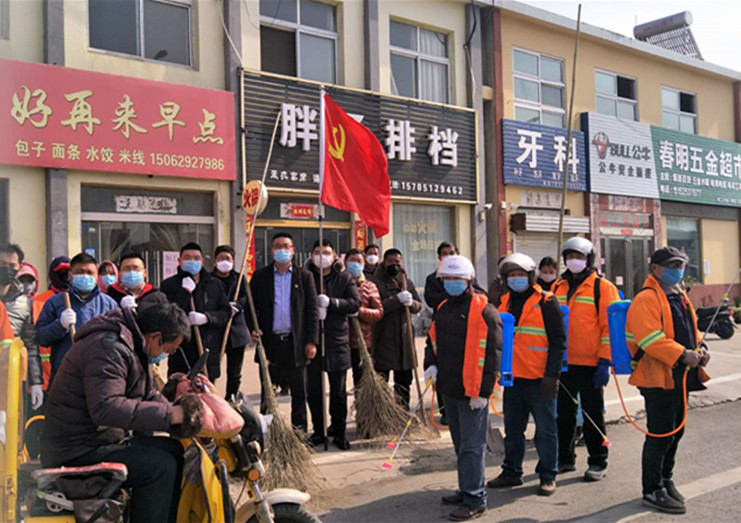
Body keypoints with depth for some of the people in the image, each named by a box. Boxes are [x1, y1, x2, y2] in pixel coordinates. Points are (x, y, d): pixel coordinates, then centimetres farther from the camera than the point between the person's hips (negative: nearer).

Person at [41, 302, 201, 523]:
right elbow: (105, 407, -32)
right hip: (77, 450, -10)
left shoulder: (131, 346, 12)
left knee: (173, 450, 6)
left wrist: (178, 414, -1)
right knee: (160, 466, -20)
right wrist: (168, 414, -29)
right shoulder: (109, 348, -22)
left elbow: (149, 395, 17)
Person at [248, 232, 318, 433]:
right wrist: (253, 328, -8)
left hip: (295, 343, 0)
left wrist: (312, 341, -4)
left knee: (299, 393, 6)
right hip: (269, 342, 1)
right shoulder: (260, 276, 7)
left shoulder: (304, 276, 5)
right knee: (267, 394, 8)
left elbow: (312, 310, 2)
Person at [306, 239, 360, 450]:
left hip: (336, 340, 0)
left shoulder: (344, 278, 5)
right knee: (314, 390, 6)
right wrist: (313, 307, -17)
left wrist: (331, 302, -16)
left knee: (338, 391, 6)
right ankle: (318, 431, 20)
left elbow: (355, 303, -5)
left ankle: (339, 432, 18)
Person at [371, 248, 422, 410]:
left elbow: (419, 305, 11)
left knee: (404, 380, 13)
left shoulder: (408, 282, 14)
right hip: (383, 338, -5)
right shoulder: (377, 283, -4)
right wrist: (398, 299, -23)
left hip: (404, 338, 5)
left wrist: (411, 303, -12)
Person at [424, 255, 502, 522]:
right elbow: (433, 341, 24)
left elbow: (491, 352, -15)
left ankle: (475, 498, 5)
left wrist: (483, 391, -18)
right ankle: (466, 489, 30)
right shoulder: (443, 309, 13)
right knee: (460, 443, 18)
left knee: (472, 445, -4)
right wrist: (431, 364, 4)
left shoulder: (483, 310, -12)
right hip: (449, 389, 8)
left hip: (472, 391, -8)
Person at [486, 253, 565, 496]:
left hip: (539, 378, -6)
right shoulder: (504, 302, 11)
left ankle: (548, 475, 16)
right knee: (512, 429, 14)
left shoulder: (546, 302, -6)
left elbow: (558, 341, -9)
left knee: (545, 429, 5)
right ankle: (511, 472, 25)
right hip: (513, 377, 6)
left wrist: (552, 375, -14)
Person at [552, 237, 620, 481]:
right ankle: (564, 458, 26)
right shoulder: (558, 287, 12)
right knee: (564, 413, 13)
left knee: (593, 414, 4)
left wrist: (604, 361, -15)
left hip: (590, 364, -5)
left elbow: (610, 327, -9)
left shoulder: (603, 287, -4)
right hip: (562, 363, 5)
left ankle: (598, 462, 16)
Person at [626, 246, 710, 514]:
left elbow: (691, 328, 24)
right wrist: (683, 354, -25)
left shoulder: (680, 297, 17)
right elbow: (650, 338, -24)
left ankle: (666, 479, 35)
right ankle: (652, 491, 7)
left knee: (675, 431, 19)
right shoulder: (646, 299, -14)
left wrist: (700, 348, 5)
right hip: (658, 378, -10)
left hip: (681, 377, 10)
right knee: (660, 435, -4)